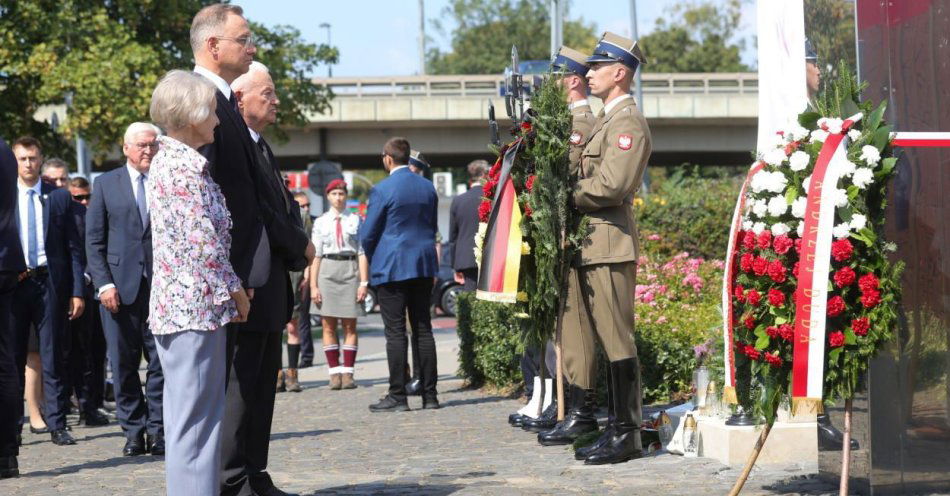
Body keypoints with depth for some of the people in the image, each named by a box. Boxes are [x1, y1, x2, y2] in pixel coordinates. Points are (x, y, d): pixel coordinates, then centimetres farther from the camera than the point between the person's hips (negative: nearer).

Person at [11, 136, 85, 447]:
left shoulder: (59, 198, 7)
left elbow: (73, 248, 6)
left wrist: (77, 291, 0)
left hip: (50, 284, 0)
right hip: (12, 284, 0)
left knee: (55, 359, 2)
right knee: (12, 360, 3)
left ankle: (57, 426, 6)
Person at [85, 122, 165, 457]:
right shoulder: (106, 184, 8)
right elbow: (94, 240, 5)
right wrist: (104, 284, -5)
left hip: (161, 286, 0)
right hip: (120, 287, 0)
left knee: (161, 361, -2)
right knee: (123, 363, 3)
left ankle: (157, 429, 4)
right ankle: (133, 430, 11)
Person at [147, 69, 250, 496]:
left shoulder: (166, 159, 16)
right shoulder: (185, 166, -14)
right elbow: (203, 241, -19)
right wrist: (234, 290, -8)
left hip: (173, 303, 10)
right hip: (199, 303, -10)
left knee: (184, 412, 13)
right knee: (198, 413, -8)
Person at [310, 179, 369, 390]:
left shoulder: (356, 220, 7)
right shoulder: (320, 222, 9)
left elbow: (362, 252, 4)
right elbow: (315, 255, 7)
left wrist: (364, 282, -4)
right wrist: (313, 285, 0)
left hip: (350, 270, -1)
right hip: (327, 270, 1)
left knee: (350, 325, -2)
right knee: (328, 325, -1)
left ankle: (347, 373, 0)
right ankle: (334, 372, 2)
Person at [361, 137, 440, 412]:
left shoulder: (382, 190, -11)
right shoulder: (428, 188, 7)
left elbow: (367, 234, -7)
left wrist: (373, 260, 11)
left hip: (391, 267, -6)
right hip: (424, 266, 6)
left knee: (395, 332, -4)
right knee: (423, 329, 8)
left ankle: (397, 396, -4)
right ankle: (429, 394, 8)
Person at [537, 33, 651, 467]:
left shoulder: (628, 121, -11)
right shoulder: (604, 119, 20)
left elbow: (610, 186, -21)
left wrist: (568, 195, -10)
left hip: (609, 243, -10)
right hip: (583, 240, 10)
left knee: (615, 336, -6)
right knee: (575, 330, 15)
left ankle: (625, 431, -3)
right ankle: (581, 414, 25)